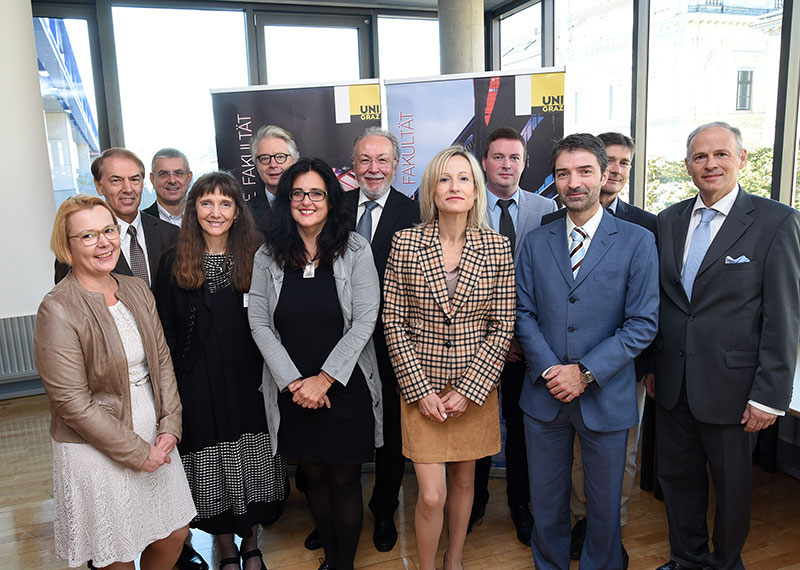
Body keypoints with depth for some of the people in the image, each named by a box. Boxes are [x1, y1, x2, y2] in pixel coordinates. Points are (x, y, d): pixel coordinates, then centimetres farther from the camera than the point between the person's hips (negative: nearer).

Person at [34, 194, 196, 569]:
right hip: (97, 452, -6)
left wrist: (170, 426, -4)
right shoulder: (58, 311, -18)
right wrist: (137, 452, -14)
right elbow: (73, 404, -18)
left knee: (175, 536, 17)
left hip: (155, 441, 6)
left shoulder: (137, 290, 2)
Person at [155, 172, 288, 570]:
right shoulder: (174, 263, 0)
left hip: (248, 380, 1)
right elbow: (166, 332, 1)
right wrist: (171, 386, -3)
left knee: (252, 465, 12)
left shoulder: (256, 257, 0)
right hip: (197, 385, 0)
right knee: (212, 470, 12)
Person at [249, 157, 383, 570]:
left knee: (344, 479, 9)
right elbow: (260, 324, -2)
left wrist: (325, 378, -13)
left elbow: (364, 321, -10)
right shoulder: (268, 256, 0)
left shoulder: (355, 250, -6)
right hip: (292, 391, 2)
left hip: (346, 386, -2)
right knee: (314, 476, 16)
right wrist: (294, 381, -9)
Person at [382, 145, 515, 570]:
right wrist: (420, 389, -9)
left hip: (476, 388, 2)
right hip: (421, 387, -1)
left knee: (464, 480, 17)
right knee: (431, 496, 1)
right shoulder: (405, 243, -6)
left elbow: (503, 327, -3)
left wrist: (469, 390, -9)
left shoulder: (497, 247, -4)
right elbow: (393, 321, -5)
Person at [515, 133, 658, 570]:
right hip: (544, 395, 2)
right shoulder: (535, 243, 4)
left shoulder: (638, 242, -5)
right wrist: (549, 370, -12)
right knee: (546, 501, 17)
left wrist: (585, 372, -16)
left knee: (604, 505, 16)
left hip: (605, 398, -2)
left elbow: (642, 323, -9)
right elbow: (524, 314, 1)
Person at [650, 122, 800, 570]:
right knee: (677, 476, 17)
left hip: (731, 386, -4)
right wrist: (649, 365, 8)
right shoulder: (669, 220, 6)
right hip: (673, 382, 4)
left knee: (732, 485, 15)